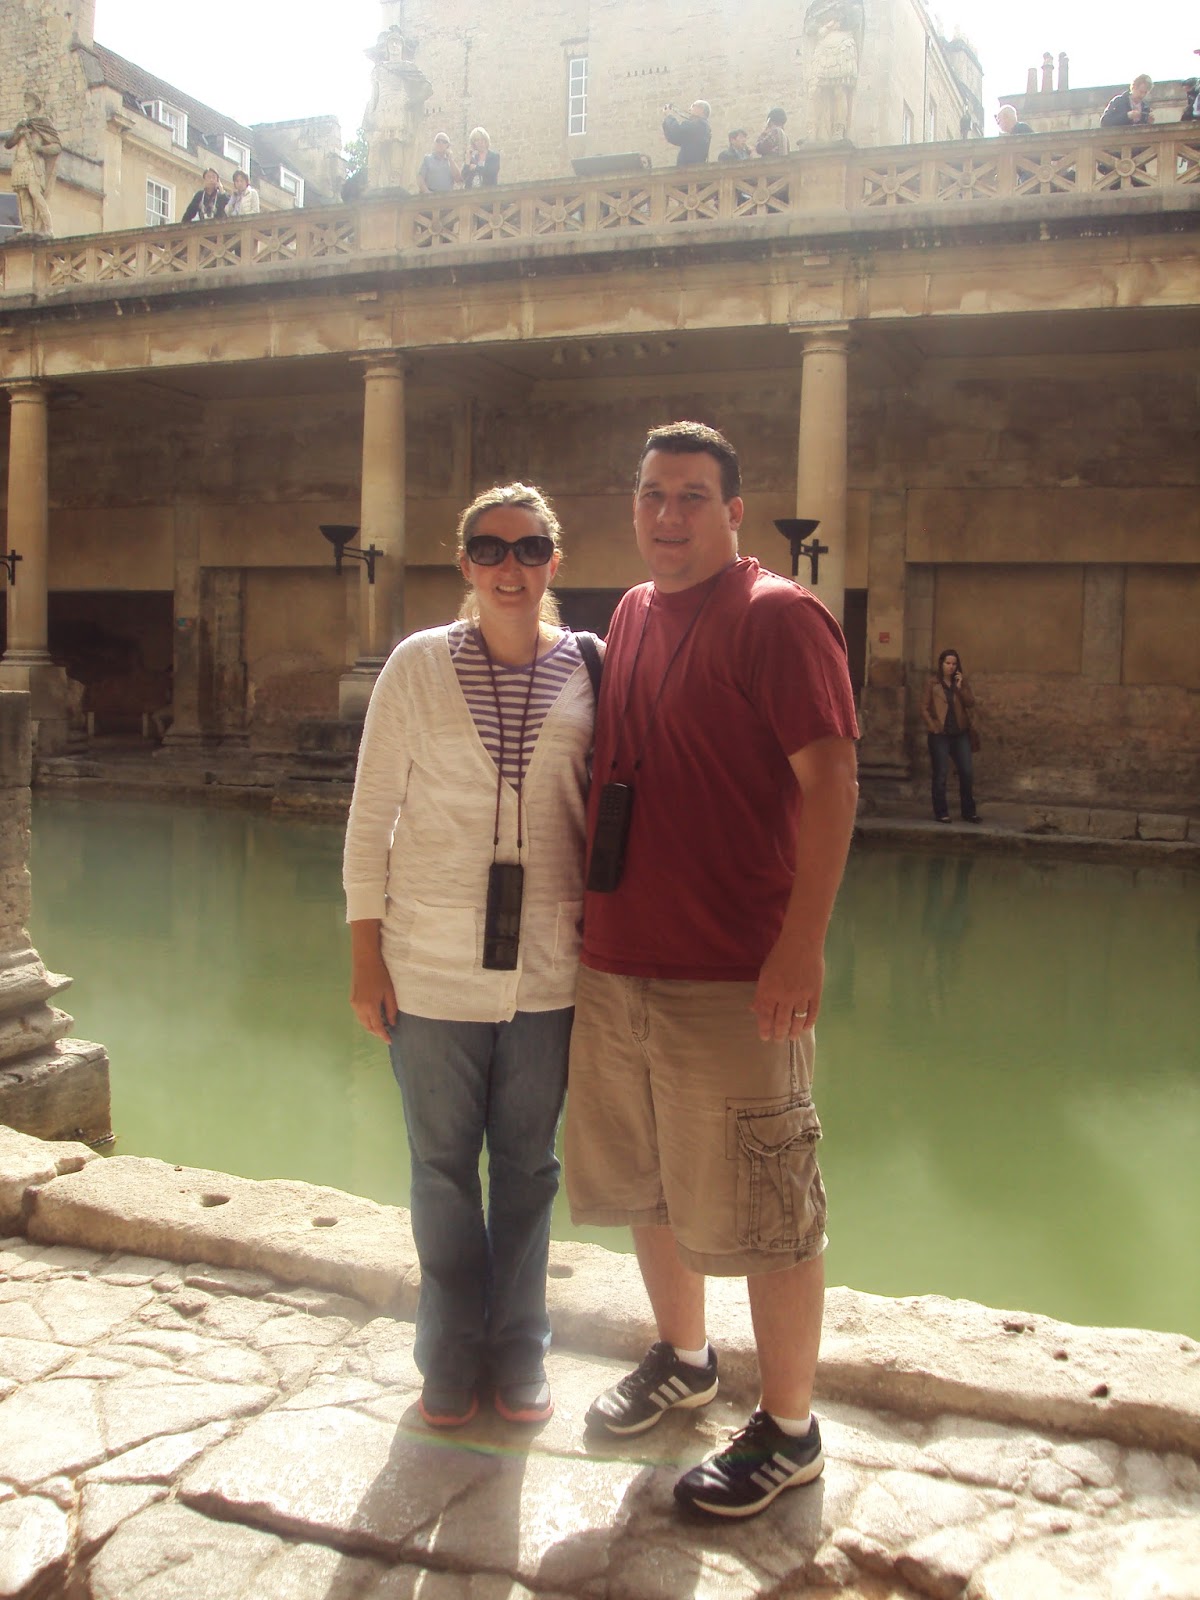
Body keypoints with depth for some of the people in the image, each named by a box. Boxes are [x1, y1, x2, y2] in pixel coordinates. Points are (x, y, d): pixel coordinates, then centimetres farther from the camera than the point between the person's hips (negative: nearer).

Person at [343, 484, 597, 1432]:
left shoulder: (588, 672, -1)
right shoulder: (419, 665, -2)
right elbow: (371, 817, 1)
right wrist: (366, 955, -2)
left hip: (548, 970, 1)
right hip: (433, 967, 0)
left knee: (528, 1165, 12)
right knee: (443, 1167, 11)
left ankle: (519, 1356, 30)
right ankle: (454, 1361, 30)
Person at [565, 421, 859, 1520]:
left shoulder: (778, 618, -10)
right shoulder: (632, 615, 13)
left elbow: (830, 780, -17)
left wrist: (801, 946, -23)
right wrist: (590, 915, 19)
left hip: (735, 977, -8)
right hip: (617, 960, 8)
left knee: (761, 1211, 3)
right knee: (646, 1182, 21)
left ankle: (789, 1434, 20)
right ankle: (684, 1360, 43)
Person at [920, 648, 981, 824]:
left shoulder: (962, 682, 11)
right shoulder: (933, 683, 1)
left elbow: (970, 703, -1)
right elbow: (924, 708, -2)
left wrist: (960, 687, -12)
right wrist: (933, 727, -10)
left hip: (961, 733, 3)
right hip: (940, 734, -3)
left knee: (966, 773, 1)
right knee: (941, 775, -1)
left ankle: (969, 811, 11)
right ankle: (940, 812, 6)